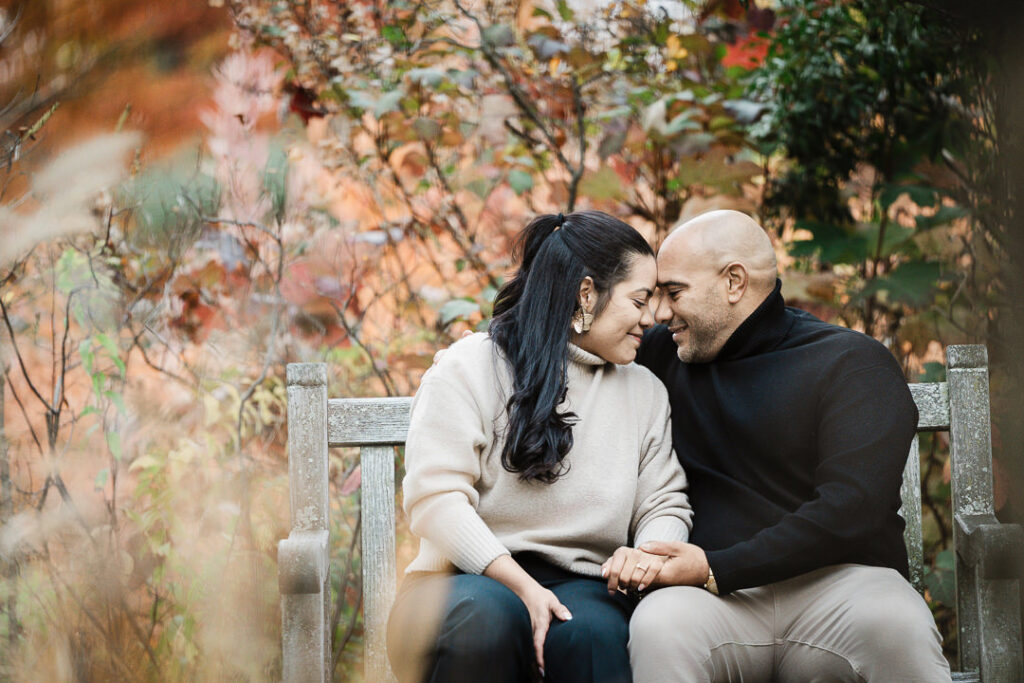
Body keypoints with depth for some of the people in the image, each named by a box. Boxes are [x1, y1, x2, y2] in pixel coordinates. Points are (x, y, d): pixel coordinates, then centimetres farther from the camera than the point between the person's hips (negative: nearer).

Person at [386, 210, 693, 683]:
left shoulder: (646, 392, 19)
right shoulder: (470, 368, 2)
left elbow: (665, 504, 14)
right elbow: (435, 496, -8)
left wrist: (652, 553, -12)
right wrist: (521, 586, -19)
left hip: (580, 587, 2)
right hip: (472, 578, -2)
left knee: (592, 631, -36)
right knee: (482, 618, -39)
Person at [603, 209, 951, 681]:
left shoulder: (852, 363, 4)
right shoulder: (664, 354, 19)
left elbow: (849, 510, -9)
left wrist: (716, 568, -15)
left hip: (839, 580, -2)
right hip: (719, 597, 2)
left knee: (898, 630, -35)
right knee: (658, 625, -33)